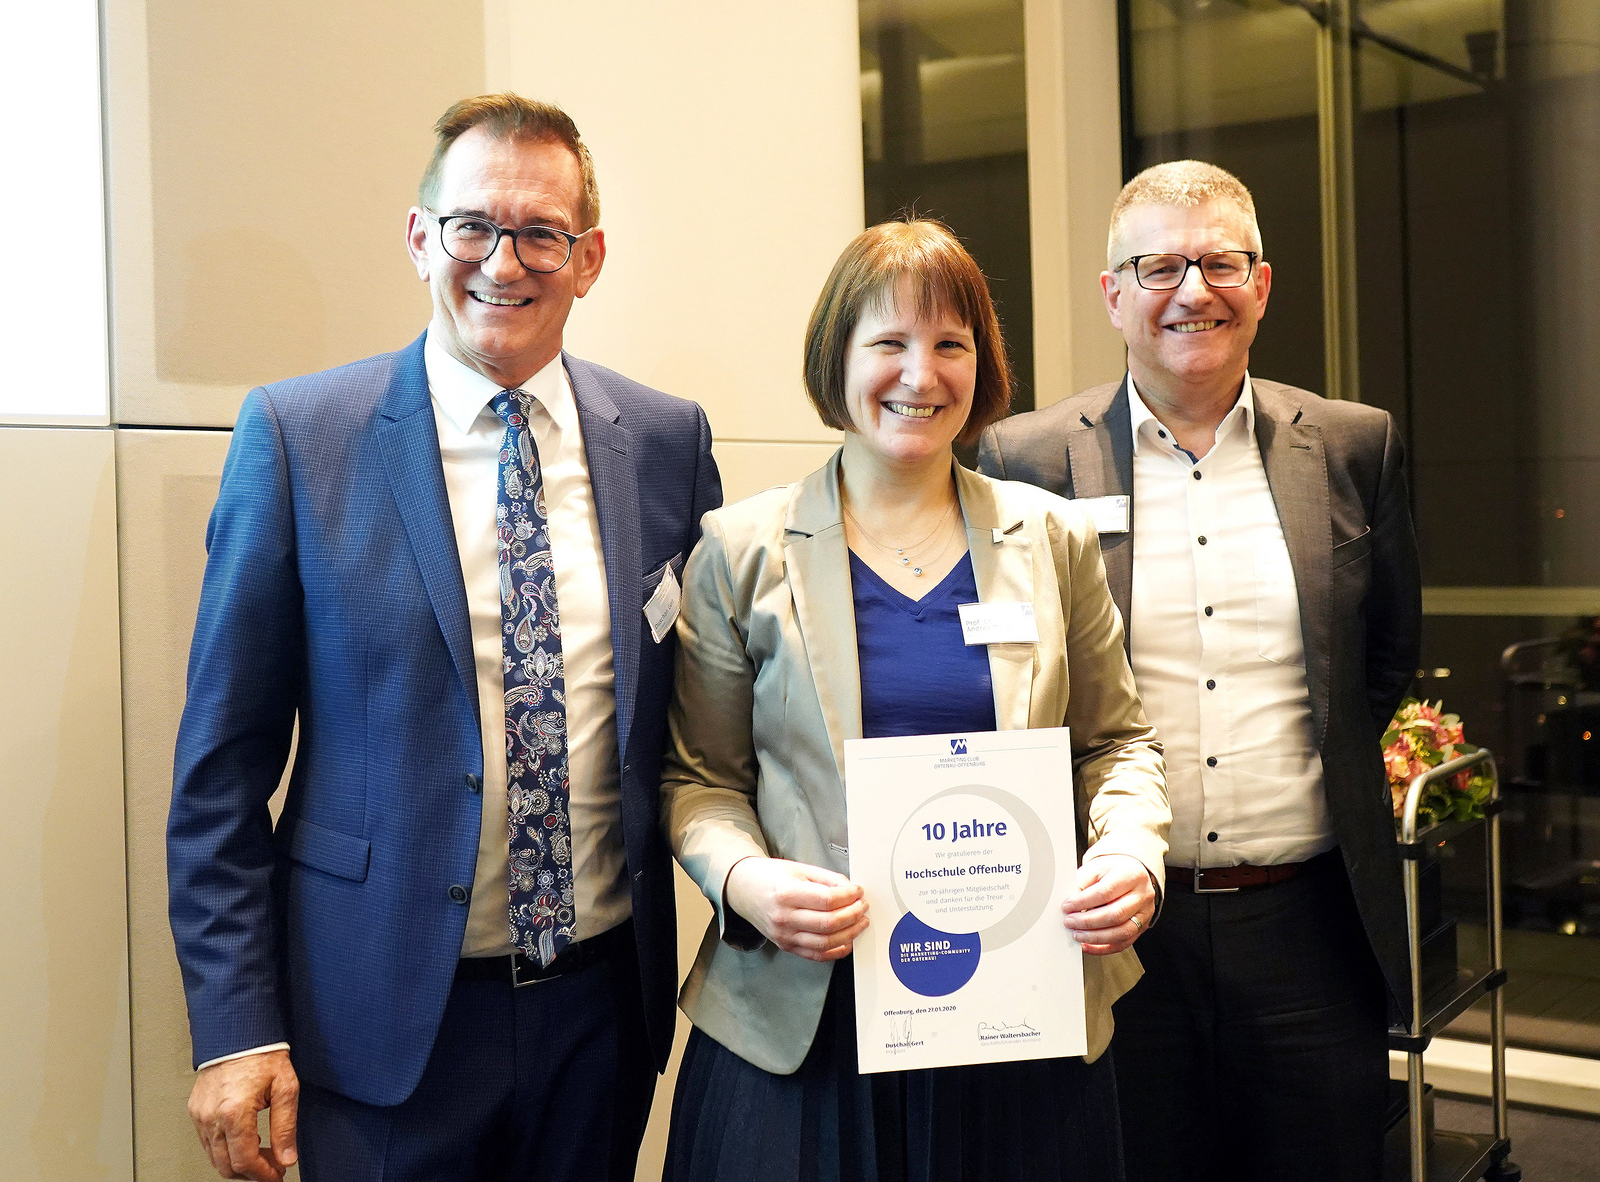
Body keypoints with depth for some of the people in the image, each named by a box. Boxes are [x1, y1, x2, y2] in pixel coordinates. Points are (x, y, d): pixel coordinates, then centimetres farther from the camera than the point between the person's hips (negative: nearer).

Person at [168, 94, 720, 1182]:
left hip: (605, 998, 3)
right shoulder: (296, 436, -7)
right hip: (388, 1012, -3)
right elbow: (225, 760, -6)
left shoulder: (669, 439, 1)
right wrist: (234, 1024, -9)